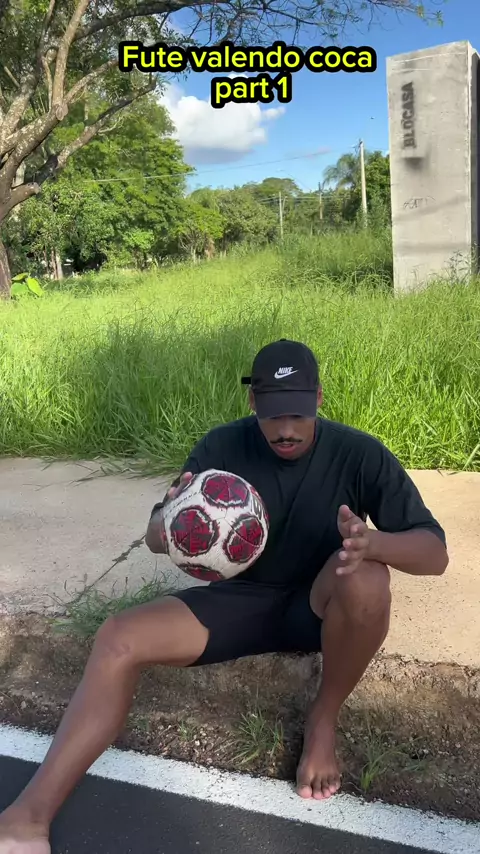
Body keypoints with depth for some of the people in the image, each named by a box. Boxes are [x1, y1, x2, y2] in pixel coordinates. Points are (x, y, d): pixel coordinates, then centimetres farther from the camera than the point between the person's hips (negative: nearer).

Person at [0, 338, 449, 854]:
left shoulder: (359, 454, -15)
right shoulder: (223, 447, -11)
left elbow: (435, 553, -17)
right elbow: (155, 538, -7)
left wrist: (373, 543, -42)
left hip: (321, 607, -1)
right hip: (242, 599, 2)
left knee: (366, 578, -36)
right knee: (119, 638, -19)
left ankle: (324, 720, -10)